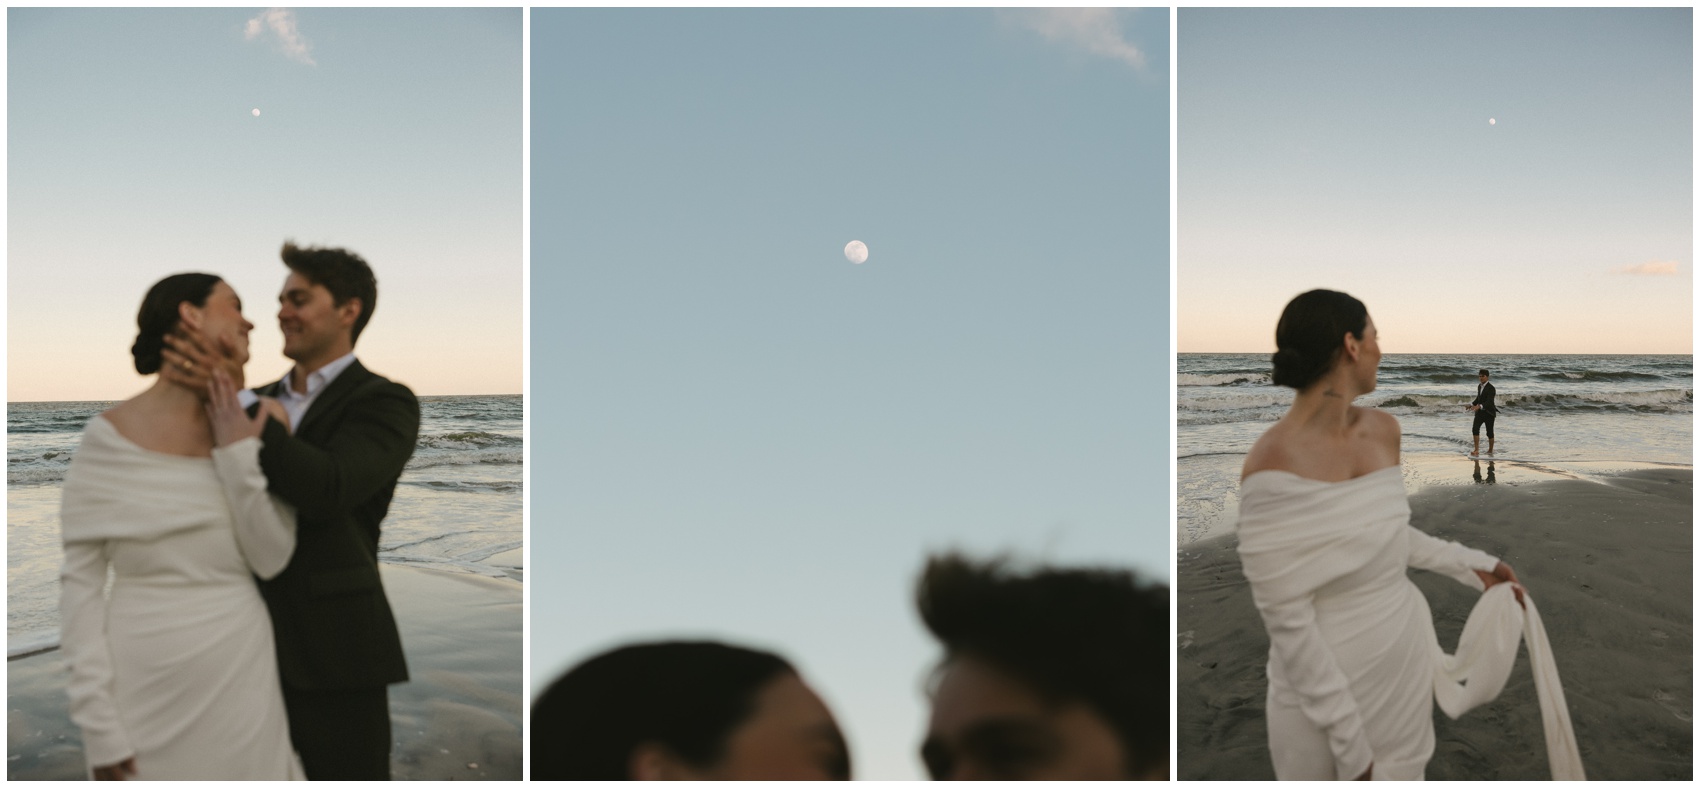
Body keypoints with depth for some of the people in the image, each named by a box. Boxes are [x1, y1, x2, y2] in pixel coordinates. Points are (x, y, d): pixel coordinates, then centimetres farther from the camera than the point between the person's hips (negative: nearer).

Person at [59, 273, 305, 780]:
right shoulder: (109, 438, -8)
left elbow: (271, 559, -3)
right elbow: (80, 584, -6)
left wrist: (237, 452, -11)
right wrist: (98, 722, -9)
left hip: (240, 681, 3)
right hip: (144, 688, -2)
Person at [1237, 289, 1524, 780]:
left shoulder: (1384, 430, -1)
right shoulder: (1274, 464, -25)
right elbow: (1288, 622, -21)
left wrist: (1471, 565, 14)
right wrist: (1348, 740, -17)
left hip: (1407, 649, 7)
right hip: (1326, 675, -7)